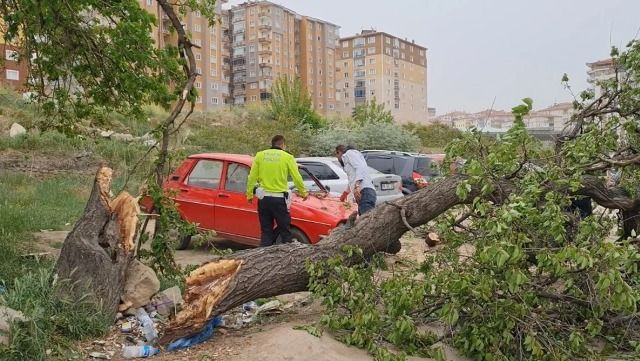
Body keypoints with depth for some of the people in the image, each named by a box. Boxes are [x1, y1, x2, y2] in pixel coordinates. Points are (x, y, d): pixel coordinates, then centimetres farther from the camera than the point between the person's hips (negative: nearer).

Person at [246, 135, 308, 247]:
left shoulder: (260, 155, 5)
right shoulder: (287, 157, -3)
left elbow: (252, 177, 3)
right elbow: (297, 178, -1)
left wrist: (249, 195, 12)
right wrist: (303, 192, 13)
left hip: (263, 198, 3)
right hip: (279, 199, -3)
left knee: (265, 231, 11)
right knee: (285, 231, 7)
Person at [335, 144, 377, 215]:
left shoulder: (349, 153, 7)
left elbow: (360, 167, -12)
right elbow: (352, 180, 48)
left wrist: (357, 186, -22)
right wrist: (346, 192, 63)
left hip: (364, 192, -9)